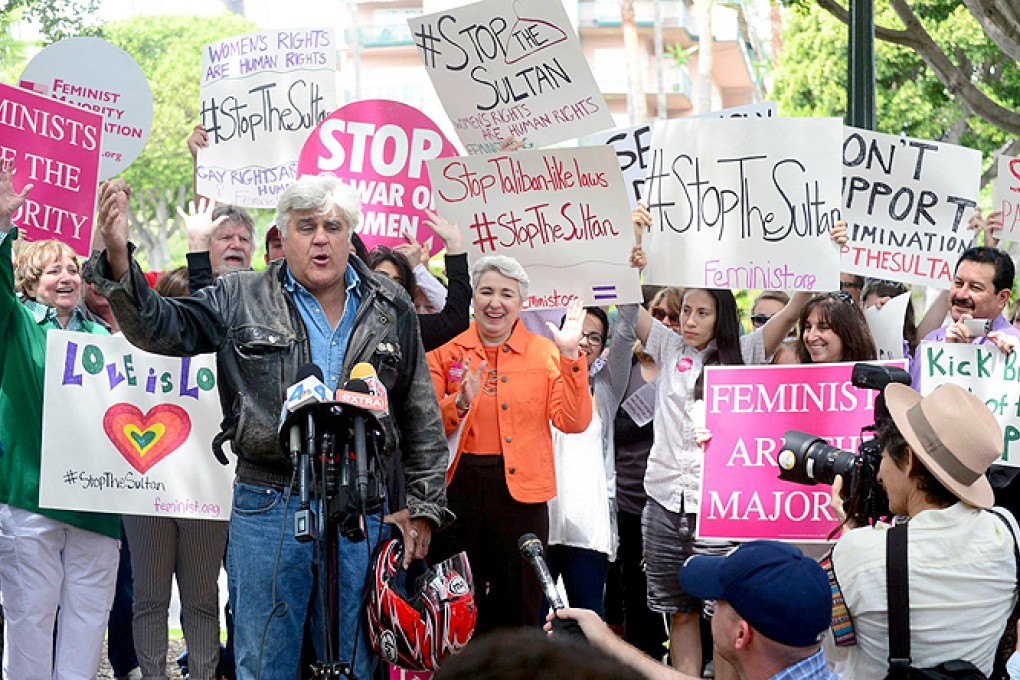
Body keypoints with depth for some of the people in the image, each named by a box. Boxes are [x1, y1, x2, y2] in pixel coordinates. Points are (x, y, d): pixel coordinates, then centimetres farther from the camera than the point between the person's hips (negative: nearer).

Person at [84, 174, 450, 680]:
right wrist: (118, 259, -17)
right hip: (268, 509, -1)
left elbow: (421, 418, 11)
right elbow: (160, 329, 0)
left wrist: (423, 505, 8)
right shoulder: (241, 299, 5)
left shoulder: (392, 310, 9)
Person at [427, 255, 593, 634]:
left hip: (521, 489, 0)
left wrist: (571, 357, -13)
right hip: (458, 487, 1)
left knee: (518, 606, 4)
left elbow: (574, 422, -5)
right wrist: (459, 404, -16)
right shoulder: (447, 354, 7)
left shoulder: (545, 353, 5)